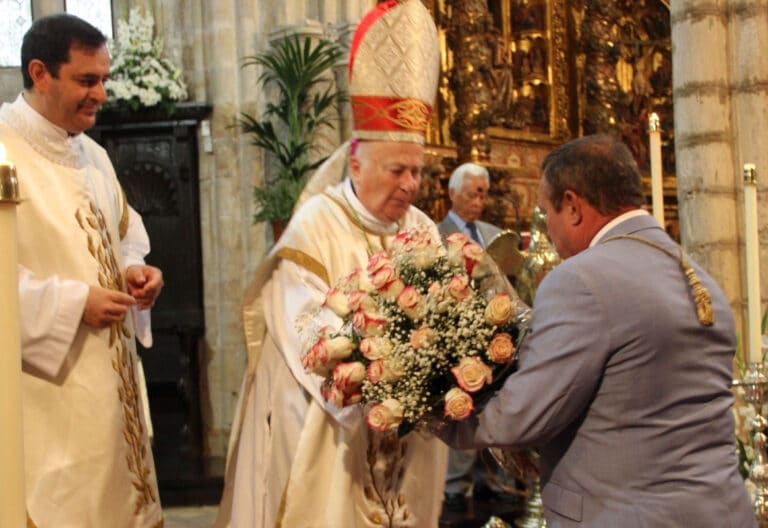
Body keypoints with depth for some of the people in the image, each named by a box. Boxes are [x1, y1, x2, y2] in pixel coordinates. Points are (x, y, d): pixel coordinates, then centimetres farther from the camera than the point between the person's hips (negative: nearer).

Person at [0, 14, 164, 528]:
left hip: (110, 377, 8)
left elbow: (126, 234, 21)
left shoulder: (92, 155, 12)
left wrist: (133, 270, 0)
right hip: (47, 390, -8)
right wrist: (73, 303, -19)